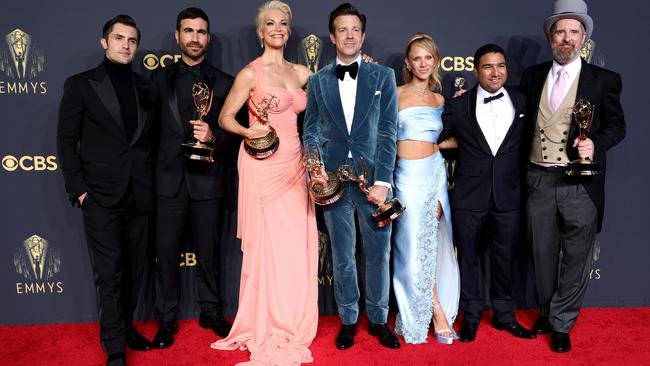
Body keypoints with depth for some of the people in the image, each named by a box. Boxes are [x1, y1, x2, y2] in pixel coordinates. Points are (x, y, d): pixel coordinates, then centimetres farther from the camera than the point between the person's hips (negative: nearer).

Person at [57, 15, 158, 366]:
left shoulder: (147, 88, 11)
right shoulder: (80, 84, 0)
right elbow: (66, 140, -1)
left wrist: (152, 184, 5)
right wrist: (79, 189, -8)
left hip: (139, 195, 4)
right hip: (100, 196, -3)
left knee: (134, 269, 12)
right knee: (109, 273, 1)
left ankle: (127, 326, 31)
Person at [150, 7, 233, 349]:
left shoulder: (223, 82, 5)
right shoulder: (160, 78, 9)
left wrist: (213, 137, -18)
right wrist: (150, 169, 0)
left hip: (207, 178, -1)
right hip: (169, 178, 1)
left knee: (208, 250, 9)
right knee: (166, 251, 5)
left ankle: (211, 312, 26)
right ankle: (166, 319, 20)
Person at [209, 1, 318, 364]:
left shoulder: (302, 73, 11)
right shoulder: (250, 73, -3)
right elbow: (225, 118, 0)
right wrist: (248, 132, -17)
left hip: (295, 164, 5)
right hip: (263, 165, -5)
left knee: (297, 244, 7)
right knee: (268, 244, -1)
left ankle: (293, 325, 23)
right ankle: (268, 331, 15)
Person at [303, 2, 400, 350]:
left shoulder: (383, 76, 4)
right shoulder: (318, 80, 9)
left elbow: (388, 132, -2)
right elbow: (311, 130, 9)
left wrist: (383, 181, -11)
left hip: (373, 179, -1)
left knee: (378, 253, 7)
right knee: (342, 256, 11)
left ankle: (378, 319, 26)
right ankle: (348, 319, 27)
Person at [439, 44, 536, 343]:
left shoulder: (522, 102, 4)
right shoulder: (458, 105, -1)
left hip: (508, 196, 1)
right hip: (469, 197, -1)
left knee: (504, 258, 13)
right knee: (470, 259, 11)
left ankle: (504, 315, 33)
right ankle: (471, 316, 29)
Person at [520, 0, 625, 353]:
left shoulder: (604, 80, -1)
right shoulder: (532, 76, 7)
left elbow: (617, 125, 3)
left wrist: (595, 143, -15)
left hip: (580, 182, -2)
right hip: (539, 179, 3)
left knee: (575, 256, 5)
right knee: (543, 253, 14)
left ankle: (561, 324, 21)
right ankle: (546, 312, 33)